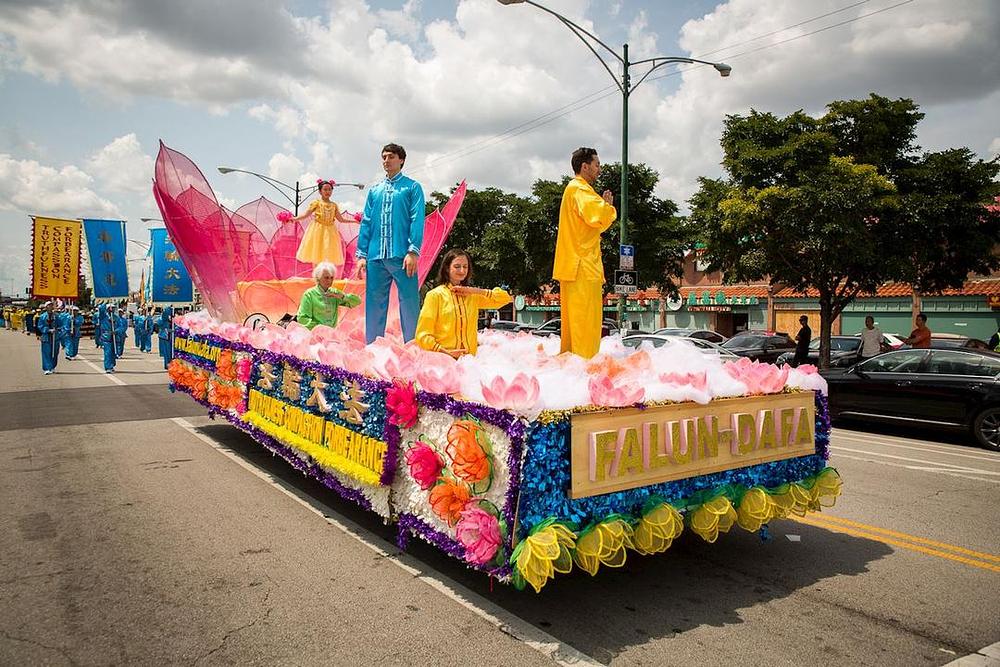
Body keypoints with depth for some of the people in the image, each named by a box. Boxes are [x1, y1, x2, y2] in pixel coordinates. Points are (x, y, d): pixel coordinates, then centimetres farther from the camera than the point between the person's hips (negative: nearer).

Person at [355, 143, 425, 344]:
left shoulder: (412, 187, 6)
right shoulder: (374, 191, 18)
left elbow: (417, 220, -3)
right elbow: (366, 223, 16)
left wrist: (413, 251, -14)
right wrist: (361, 254, 7)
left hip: (402, 256, -4)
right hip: (375, 257, 4)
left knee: (409, 303, -4)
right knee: (374, 304, 6)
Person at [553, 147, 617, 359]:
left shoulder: (574, 189, 24)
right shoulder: (579, 189, -9)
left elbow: (592, 220, 25)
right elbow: (597, 216, -25)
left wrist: (604, 205, 10)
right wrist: (608, 206, -5)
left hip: (572, 267, 11)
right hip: (582, 267, -11)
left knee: (573, 321, 13)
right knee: (586, 321, -11)